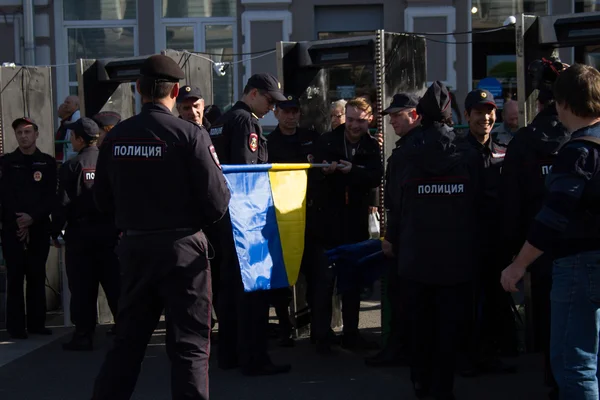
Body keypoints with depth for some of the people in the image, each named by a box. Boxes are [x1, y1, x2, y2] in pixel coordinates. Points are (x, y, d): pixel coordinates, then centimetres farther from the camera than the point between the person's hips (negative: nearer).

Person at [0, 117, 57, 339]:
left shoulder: (47, 162, 7)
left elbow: (51, 196, 1)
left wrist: (33, 217, -13)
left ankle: (36, 323, 9)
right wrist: (19, 222, -11)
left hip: (39, 227, 1)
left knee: (37, 276, 4)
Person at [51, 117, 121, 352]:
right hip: (109, 231, 3)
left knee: (83, 288, 3)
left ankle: (83, 337, 5)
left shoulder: (71, 167, -8)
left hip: (80, 233, -3)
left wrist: (56, 231, 0)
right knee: (114, 284, 8)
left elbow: (63, 203, -10)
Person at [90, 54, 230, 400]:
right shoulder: (189, 134, -13)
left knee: (129, 339, 17)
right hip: (182, 246, -4)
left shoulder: (117, 136, -1)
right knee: (190, 345, 4)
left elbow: (103, 200, 7)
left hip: (134, 246, 5)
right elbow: (217, 203, -14)